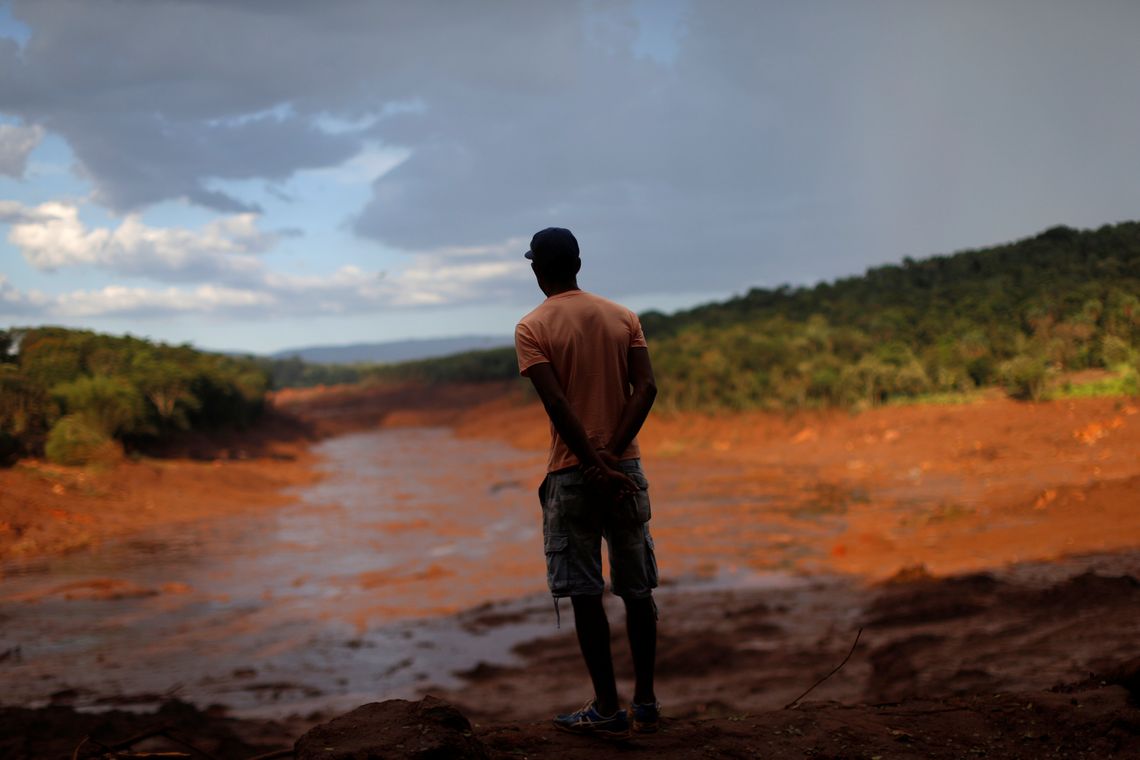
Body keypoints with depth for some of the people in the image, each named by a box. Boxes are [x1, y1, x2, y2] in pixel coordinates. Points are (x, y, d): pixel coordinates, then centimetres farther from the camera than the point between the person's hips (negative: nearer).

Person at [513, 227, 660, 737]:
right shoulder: (622, 317, 7)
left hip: (572, 472, -4)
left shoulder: (532, 329, -5)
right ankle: (645, 703, 15)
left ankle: (607, 709, 6)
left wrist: (596, 466, -16)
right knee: (637, 588, 11)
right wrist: (612, 454, -12)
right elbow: (646, 387, -6)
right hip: (626, 467, 4)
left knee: (584, 593, 3)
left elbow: (558, 404, -16)